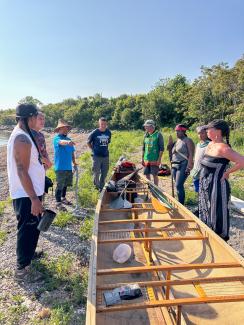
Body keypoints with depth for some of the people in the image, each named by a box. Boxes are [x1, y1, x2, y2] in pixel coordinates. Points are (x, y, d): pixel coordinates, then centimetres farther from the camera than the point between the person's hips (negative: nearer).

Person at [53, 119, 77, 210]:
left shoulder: (68, 139, 14)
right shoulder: (57, 138, -9)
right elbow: (61, 142, -35)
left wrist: (74, 162, 16)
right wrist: (68, 142, -56)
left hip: (69, 166, 7)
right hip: (60, 167, -7)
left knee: (66, 184, 18)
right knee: (60, 185, -3)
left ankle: (63, 198, 35)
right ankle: (58, 203, 6)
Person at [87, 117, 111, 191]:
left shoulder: (109, 132, 4)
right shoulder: (94, 133, -9)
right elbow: (88, 142, 4)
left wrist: (104, 149, 13)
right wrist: (94, 149, 5)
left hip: (106, 156, 4)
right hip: (96, 156, -4)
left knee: (104, 173, 11)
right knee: (96, 173, 2)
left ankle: (101, 187, 28)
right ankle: (97, 187, 22)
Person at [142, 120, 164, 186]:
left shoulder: (158, 134, -5)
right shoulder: (146, 135, 11)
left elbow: (161, 148, -7)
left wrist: (159, 158, -13)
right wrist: (142, 158, 13)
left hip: (155, 160, -5)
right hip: (146, 159, 5)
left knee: (155, 175, 1)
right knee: (147, 175, 9)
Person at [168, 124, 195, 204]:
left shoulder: (187, 140, -4)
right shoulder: (177, 141, 19)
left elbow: (191, 154, -13)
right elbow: (171, 153, 21)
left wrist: (188, 166, -22)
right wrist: (170, 143, 7)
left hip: (183, 165, -8)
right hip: (174, 165, 8)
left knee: (178, 185, -14)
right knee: (178, 185, 10)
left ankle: (181, 204, -7)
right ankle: (180, 203, 18)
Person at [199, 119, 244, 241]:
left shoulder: (222, 148, -19)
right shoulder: (210, 145, 7)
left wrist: (227, 172, -17)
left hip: (217, 186, -9)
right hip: (205, 186, 9)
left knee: (217, 215, 5)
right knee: (206, 213, 20)